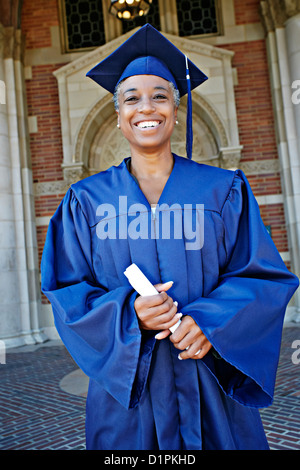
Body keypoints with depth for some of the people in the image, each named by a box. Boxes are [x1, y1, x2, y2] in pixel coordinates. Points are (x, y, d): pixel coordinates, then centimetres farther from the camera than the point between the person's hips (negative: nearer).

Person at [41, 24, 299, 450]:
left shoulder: (224, 191, 0)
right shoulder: (87, 200, 1)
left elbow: (264, 275, -1)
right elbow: (66, 289, 0)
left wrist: (209, 321, -19)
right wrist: (127, 312, -19)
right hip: (125, 383, 0)